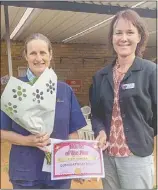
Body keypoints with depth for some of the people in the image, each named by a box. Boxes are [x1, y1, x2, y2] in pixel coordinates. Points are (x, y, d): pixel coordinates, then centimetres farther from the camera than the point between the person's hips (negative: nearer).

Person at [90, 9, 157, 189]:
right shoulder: (101, 76, 6)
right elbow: (96, 113, 11)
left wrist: (141, 137, 5)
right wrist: (100, 131, -7)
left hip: (137, 156, -4)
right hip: (106, 155, 4)